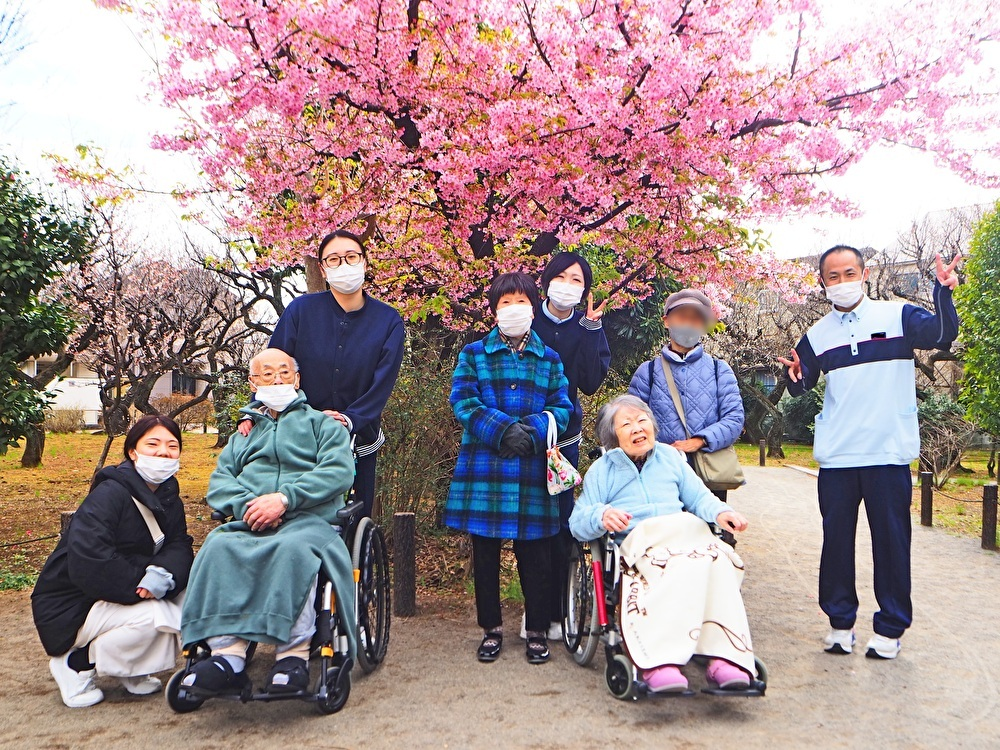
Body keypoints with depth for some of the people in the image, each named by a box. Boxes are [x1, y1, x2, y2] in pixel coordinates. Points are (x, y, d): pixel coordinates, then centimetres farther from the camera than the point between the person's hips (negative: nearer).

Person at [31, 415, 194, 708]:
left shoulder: (169, 499, 4)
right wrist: (142, 585, -28)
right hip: (71, 608, -8)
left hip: (125, 597, 8)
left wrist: (165, 574, -29)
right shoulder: (109, 495, -21)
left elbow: (180, 547, -7)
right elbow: (87, 564, -32)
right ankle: (76, 663, -4)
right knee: (153, 616, -30)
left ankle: (133, 669, 5)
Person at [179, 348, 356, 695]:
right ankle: (227, 654, -38)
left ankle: (293, 654, -37)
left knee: (294, 548, -38)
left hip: (307, 519, -3)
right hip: (248, 523, 3)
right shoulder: (242, 434, 32)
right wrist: (245, 505, -8)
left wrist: (284, 498, -13)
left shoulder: (322, 423, 19)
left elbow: (338, 471, 0)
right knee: (219, 546, -31)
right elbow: (219, 481, 16)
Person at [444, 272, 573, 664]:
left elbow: (562, 406, 5)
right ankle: (492, 629, 23)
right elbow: (462, 400, -3)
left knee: (534, 555, 4)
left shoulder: (549, 359, 14)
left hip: (532, 468, 0)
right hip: (483, 467, 0)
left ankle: (537, 632, 19)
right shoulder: (473, 354, 10)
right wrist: (502, 429, -16)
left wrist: (532, 430, -15)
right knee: (485, 554, 7)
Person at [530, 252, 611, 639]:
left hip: (564, 438, 1)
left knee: (560, 525, 3)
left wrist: (590, 330, -14)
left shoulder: (588, 328, 4)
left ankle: (554, 611, 17)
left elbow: (591, 383, -10)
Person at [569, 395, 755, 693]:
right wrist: (601, 516, -14)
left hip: (687, 537, 3)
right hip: (635, 545, -3)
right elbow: (577, 523, 8)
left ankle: (723, 657, -43)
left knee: (716, 560, -33)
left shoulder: (672, 457, 28)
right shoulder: (601, 470, 18)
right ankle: (660, 661, -49)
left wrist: (720, 512, -2)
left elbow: (700, 498, 21)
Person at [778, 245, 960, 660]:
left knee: (891, 540, 5)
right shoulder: (817, 335, 9)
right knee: (836, 539, 8)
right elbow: (803, 386, 15)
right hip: (836, 457, 3)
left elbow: (943, 334, -15)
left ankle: (890, 628, 18)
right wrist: (795, 375, -8)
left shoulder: (898, 316, 0)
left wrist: (944, 294, -32)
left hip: (889, 453, -2)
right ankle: (840, 621, 21)